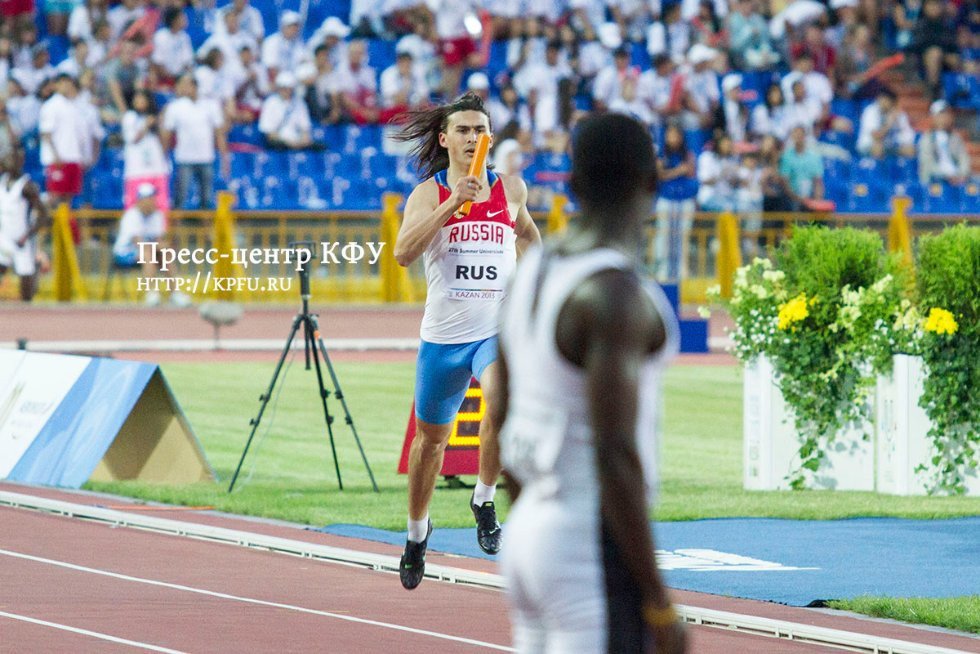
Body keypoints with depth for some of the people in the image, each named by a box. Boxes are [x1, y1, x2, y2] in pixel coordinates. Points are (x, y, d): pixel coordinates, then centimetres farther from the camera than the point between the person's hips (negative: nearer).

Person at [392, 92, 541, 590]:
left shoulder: (510, 189, 4)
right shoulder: (428, 193, -3)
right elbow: (403, 252, -21)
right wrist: (454, 202, -27)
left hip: (500, 329, 0)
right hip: (443, 334, 0)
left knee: (503, 399, -33)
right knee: (431, 436, 15)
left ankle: (484, 500, -14)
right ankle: (417, 531, 39)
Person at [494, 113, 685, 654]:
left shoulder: (531, 272, 9)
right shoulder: (614, 294, -17)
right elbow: (615, 454, -21)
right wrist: (658, 603, -17)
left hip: (526, 532, 9)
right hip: (596, 544, -9)